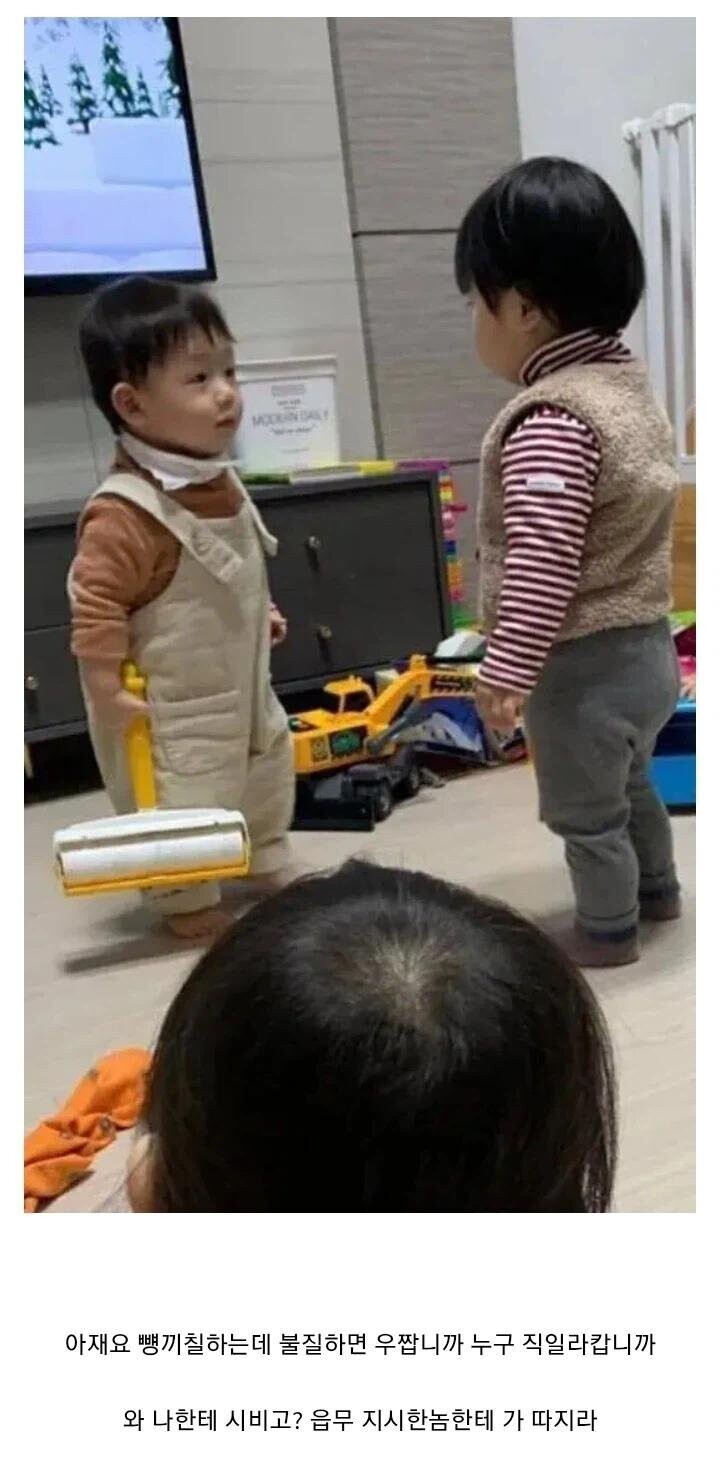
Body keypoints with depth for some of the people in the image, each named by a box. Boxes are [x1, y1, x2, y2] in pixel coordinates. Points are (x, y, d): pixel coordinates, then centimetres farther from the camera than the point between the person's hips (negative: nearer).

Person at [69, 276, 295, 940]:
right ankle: (190, 904, 31)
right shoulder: (127, 513, -32)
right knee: (186, 808, 7)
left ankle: (267, 867, 49)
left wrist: (258, 613, 22)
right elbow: (95, 600, -30)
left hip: (241, 685, 9)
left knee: (269, 777, 26)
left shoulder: (219, 481, -1)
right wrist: (106, 688, -28)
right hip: (172, 708, -9)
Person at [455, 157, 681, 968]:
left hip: (585, 664, -10)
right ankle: (656, 888, 48)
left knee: (582, 810, 11)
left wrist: (507, 668, -26)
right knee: (629, 783, 29)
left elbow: (542, 561, -31)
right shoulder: (627, 380, 5)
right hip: (641, 647, 10)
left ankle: (607, 930, 30)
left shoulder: (550, 418, -26)